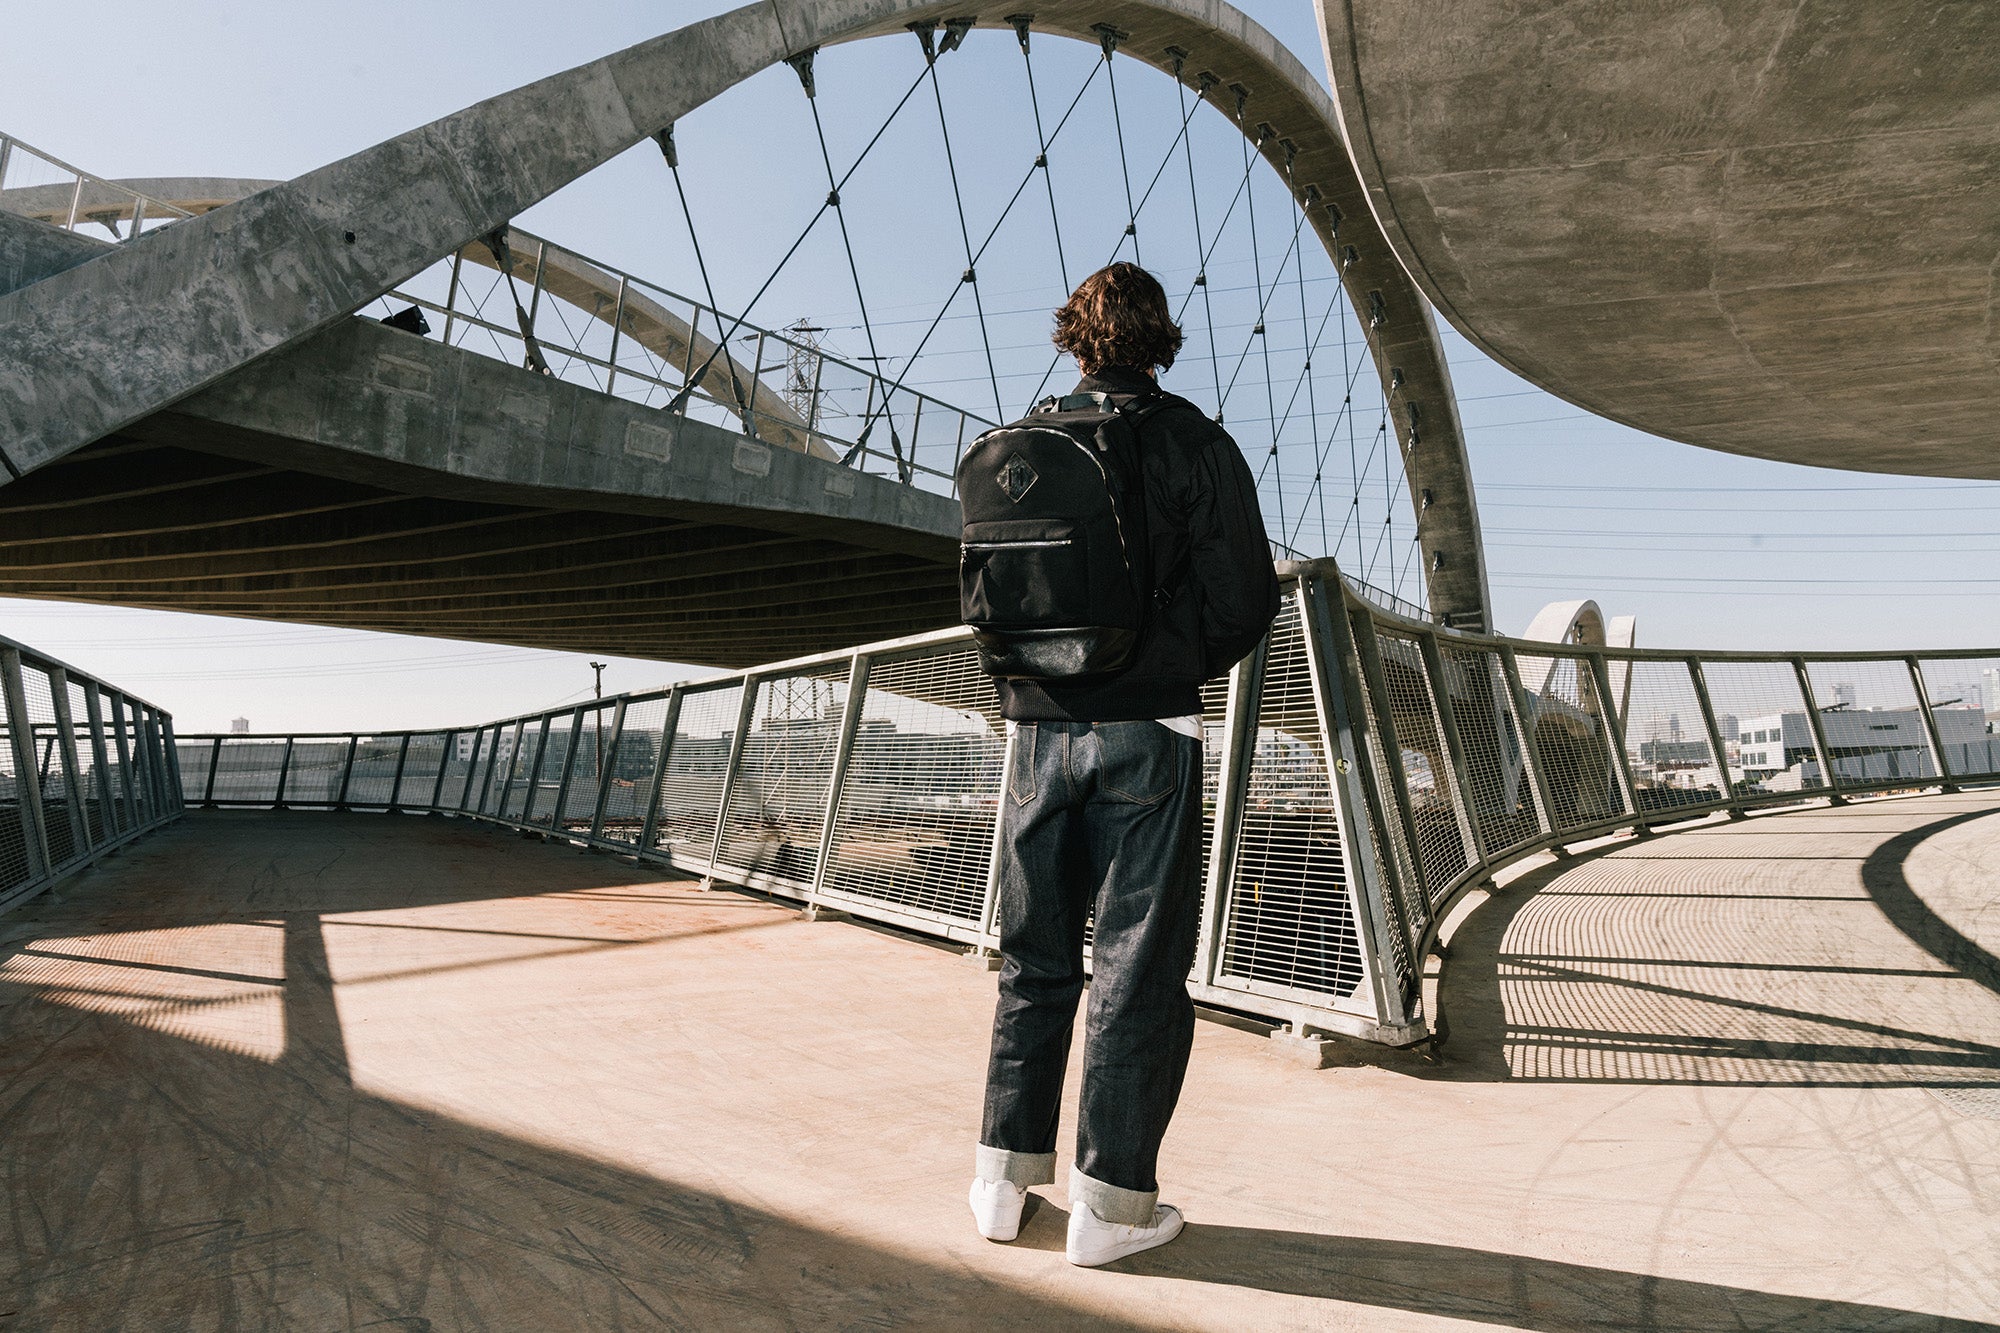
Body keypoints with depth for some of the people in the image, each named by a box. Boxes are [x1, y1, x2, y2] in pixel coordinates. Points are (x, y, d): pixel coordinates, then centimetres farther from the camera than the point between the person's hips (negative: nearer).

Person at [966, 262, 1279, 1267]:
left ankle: (1006, 1180, 23)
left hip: (1037, 731, 4)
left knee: (1034, 962, 14)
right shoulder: (1192, 442, -2)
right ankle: (1111, 1202, 12)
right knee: (1138, 966, 4)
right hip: (1146, 733, -4)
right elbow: (1246, 597, -5)